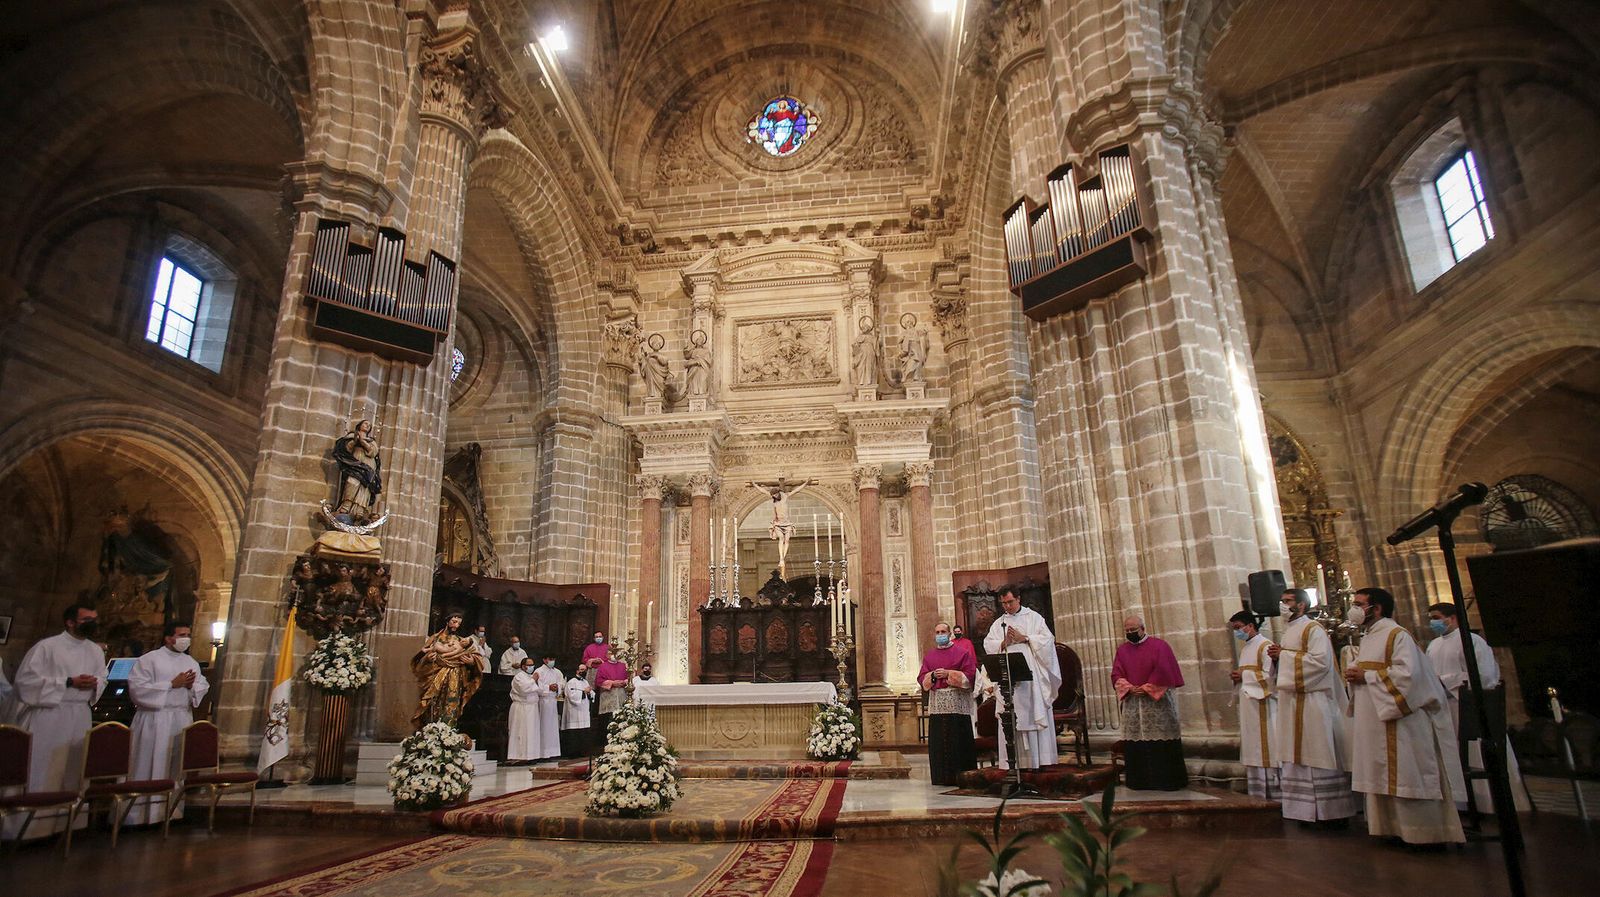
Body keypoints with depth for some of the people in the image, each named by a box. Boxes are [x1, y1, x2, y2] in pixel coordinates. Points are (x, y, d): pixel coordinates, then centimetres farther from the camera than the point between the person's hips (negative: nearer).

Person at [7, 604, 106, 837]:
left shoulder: (96, 651, 12)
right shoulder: (47, 646, -7)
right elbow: (26, 679, -11)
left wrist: (94, 685, -6)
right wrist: (69, 683, -17)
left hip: (80, 716, 5)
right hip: (48, 715, -5)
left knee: (74, 770, 8)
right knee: (41, 771, -4)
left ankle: (68, 822, 16)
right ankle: (29, 825, 4)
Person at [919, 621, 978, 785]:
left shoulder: (961, 652, 4)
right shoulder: (929, 655, 15)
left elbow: (970, 674, -6)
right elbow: (921, 678, 11)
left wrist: (948, 674, -13)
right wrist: (933, 675, -9)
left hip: (957, 703, -4)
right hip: (936, 704, 4)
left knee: (958, 740, -4)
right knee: (938, 740, 2)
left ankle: (960, 776, 4)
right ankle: (942, 777, 9)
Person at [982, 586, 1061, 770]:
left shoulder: (1034, 617, 8)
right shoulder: (998, 623, 15)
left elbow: (1047, 639, -2)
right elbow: (988, 644, 6)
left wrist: (1024, 638, -11)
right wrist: (1004, 643, -11)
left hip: (1032, 674, -2)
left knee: (1036, 716, -5)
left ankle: (1040, 759, -1)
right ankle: (1015, 760, -1)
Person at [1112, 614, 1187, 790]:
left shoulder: (1159, 646, -2)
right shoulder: (1122, 650, 10)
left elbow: (1163, 672, -9)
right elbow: (1116, 675, 6)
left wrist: (1147, 689, -12)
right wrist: (1129, 688, -11)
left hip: (1157, 701, -4)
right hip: (1132, 704, 4)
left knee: (1162, 745, -1)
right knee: (1136, 745, 4)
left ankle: (1167, 780, 10)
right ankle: (1140, 781, 12)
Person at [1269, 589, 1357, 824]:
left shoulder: (1313, 629, -7)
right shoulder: (1287, 632, 19)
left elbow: (1321, 660, -20)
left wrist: (1285, 654, -15)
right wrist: (1277, 657, 5)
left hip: (1311, 700, -8)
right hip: (1290, 700, 8)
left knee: (1318, 751, -4)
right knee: (1297, 754, 8)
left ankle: (1332, 810, 4)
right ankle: (1307, 808, 14)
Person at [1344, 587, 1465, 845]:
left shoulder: (1397, 634, -12)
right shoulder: (1368, 637, 15)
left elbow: (1408, 673, -23)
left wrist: (1366, 676, -17)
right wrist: (1356, 675, 3)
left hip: (1398, 721, -9)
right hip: (1375, 721, 9)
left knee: (1406, 776, -2)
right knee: (1384, 777, 11)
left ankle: (1422, 831, 7)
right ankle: (1392, 827, 18)